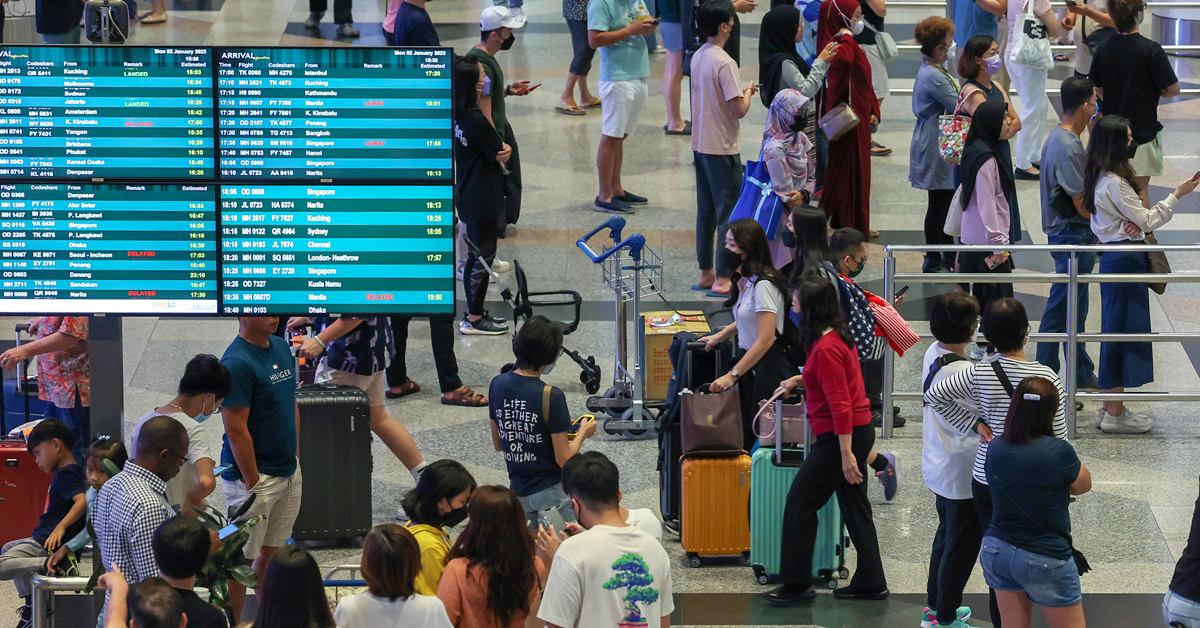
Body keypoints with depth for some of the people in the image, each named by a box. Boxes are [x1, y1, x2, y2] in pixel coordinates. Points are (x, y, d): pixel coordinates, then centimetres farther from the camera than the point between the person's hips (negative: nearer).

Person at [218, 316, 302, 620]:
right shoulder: (237, 362, -19)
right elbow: (236, 430, -20)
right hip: (254, 475, -8)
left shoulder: (281, 347, 8)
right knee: (241, 559, -1)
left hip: (289, 472, 8)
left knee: (273, 551, 17)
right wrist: (253, 484, -19)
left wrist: (295, 457, 14)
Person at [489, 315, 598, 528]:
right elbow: (564, 460, -14)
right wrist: (582, 433, 4)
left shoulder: (498, 384, -1)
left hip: (517, 491, 6)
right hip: (551, 492, -6)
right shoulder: (551, 397, -19)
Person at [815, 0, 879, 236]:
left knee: (859, 170, 16)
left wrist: (873, 111, 15)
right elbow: (843, 60, -45)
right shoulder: (838, 46, -19)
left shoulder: (854, 46, 15)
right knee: (845, 168, -2)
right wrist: (846, 37, -28)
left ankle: (857, 224, 25)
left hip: (859, 118, 11)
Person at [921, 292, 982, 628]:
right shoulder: (963, 372, -29)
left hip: (937, 467, 10)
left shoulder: (933, 354, -2)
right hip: (962, 474, -9)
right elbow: (973, 430, -26)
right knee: (961, 546, 6)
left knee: (946, 535, 25)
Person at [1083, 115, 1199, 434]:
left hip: (1117, 258, 10)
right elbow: (1146, 220, -16)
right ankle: (1115, 414, 3)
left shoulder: (1103, 178, 10)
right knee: (1123, 331, -3)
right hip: (1124, 260, -10)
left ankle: (1110, 409, 22)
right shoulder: (1114, 183, -21)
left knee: (1118, 332, 15)